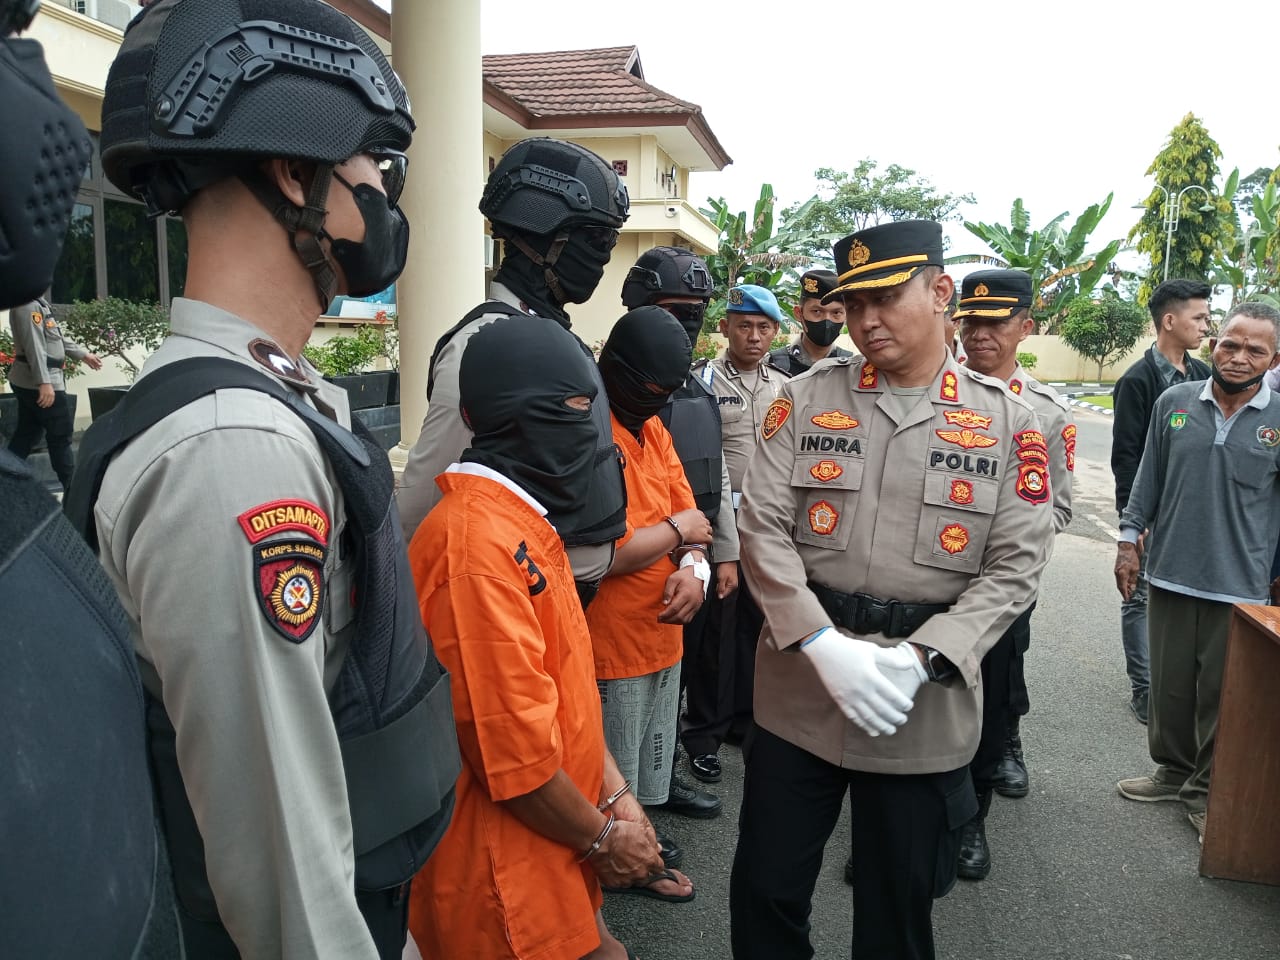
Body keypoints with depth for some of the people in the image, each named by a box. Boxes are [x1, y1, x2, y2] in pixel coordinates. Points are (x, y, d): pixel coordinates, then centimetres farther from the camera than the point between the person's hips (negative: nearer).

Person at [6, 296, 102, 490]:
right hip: (39, 382, -10)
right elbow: (34, 345, -25)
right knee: (60, 435, 0)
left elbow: (55, 337, 23)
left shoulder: (37, 301, 14)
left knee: (26, 434, 13)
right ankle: (71, 487, 8)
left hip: (28, 381, 10)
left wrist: (83, 354, 29)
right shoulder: (28, 304, -17)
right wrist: (44, 382, -29)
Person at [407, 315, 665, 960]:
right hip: (504, 862, -9)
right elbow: (514, 749, -26)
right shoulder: (476, 540, -26)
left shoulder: (522, 519, 8)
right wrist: (602, 837, -12)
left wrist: (613, 793, 6)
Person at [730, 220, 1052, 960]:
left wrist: (921, 660, -17)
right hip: (799, 694, 1)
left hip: (927, 709, 0)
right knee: (764, 892, 12)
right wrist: (825, 645, -17)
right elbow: (763, 528, -5)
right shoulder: (805, 399, 1)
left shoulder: (1008, 421, 0)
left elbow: (1014, 565, -4)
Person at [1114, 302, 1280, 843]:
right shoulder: (1174, 402, 1)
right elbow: (1149, 478, 8)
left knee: (1222, 696, 8)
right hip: (1170, 575, 2)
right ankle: (1174, 769, 34)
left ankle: (1206, 790, 27)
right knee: (1169, 686, 13)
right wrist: (1129, 540, 6)